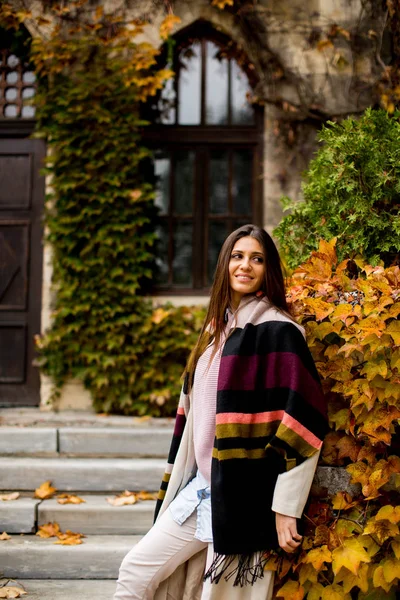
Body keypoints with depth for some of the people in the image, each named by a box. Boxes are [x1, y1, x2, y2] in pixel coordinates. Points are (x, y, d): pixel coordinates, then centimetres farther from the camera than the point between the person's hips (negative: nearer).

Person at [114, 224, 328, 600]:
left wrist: (286, 506, -20)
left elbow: (301, 419, -18)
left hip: (246, 495, -8)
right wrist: (173, 485, 18)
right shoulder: (217, 329, 12)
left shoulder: (278, 332, -12)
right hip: (202, 486, 8)